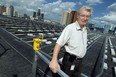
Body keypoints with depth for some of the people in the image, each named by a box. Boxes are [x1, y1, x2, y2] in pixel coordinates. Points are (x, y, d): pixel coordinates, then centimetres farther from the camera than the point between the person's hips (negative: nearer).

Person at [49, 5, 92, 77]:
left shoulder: (85, 30, 6)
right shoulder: (70, 28, -19)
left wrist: (80, 60, 17)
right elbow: (59, 43, -25)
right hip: (70, 60, -7)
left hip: (79, 61, 7)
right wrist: (54, 60, -35)